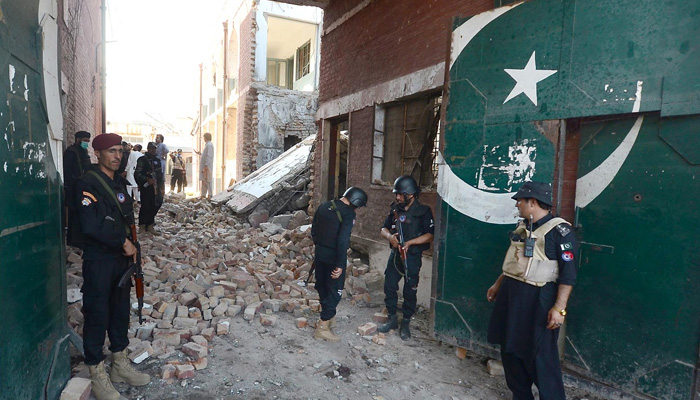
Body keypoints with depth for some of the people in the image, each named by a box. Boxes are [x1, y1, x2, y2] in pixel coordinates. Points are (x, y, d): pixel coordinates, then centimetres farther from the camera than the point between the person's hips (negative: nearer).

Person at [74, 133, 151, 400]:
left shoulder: (119, 183, 12)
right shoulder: (88, 183, -13)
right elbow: (90, 226, -23)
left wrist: (131, 248, 9)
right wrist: (123, 243, -16)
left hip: (122, 258, 8)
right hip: (98, 261, -8)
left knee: (121, 310, 15)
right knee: (97, 315, 2)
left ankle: (120, 365, 30)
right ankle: (97, 375, 17)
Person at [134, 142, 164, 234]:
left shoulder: (157, 160, 16)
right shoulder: (142, 160, -2)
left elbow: (160, 174, 20)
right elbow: (137, 174, -9)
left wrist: (161, 187, 15)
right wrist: (147, 180, -22)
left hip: (155, 188, 6)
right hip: (146, 188, -6)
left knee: (155, 206, 5)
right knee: (145, 206, -6)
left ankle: (150, 225, 18)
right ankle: (142, 227, 5)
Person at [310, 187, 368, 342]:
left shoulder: (324, 206, 4)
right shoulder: (348, 214, -18)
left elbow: (314, 229, 13)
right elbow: (343, 240, -25)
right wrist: (340, 265, -23)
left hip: (320, 253, 7)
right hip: (334, 257, -7)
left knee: (322, 286, 21)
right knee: (334, 291, 6)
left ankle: (328, 316, 40)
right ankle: (323, 327, 10)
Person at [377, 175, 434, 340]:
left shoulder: (423, 211, -10)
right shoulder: (395, 209, 5)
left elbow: (430, 235, -14)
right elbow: (384, 228, 9)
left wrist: (410, 242, -25)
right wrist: (390, 236, -14)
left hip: (412, 257, -5)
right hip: (395, 254, 5)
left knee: (410, 291, 4)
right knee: (389, 287, 7)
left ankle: (405, 323, 21)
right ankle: (392, 319, 24)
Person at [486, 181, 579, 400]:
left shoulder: (559, 230, -14)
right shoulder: (522, 227, 10)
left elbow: (568, 273, -17)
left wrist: (559, 308, -21)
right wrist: (498, 284, 23)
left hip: (537, 299, -8)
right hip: (510, 294, 8)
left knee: (540, 356, 0)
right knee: (509, 349, 15)